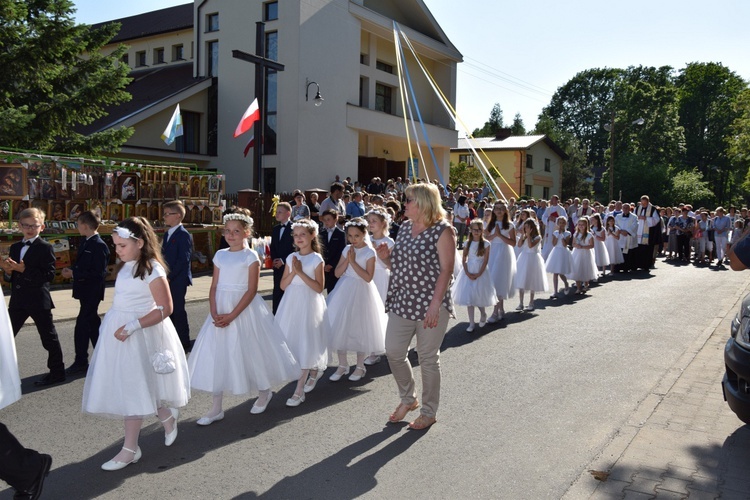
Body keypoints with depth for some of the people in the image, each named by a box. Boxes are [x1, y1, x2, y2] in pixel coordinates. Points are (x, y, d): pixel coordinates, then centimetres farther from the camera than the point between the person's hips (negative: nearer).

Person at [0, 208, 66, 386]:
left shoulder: (45, 248, -9)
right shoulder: (15, 247, 11)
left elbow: (49, 274, -19)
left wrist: (24, 270, -25)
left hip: (38, 300, -7)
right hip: (18, 300, 7)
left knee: (49, 338, 4)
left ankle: (57, 372, 16)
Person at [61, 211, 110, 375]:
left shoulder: (99, 246, -19)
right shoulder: (84, 241, 9)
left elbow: (99, 273, -22)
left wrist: (74, 274, -19)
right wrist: (71, 270, -1)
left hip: (92, 292, -10)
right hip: (85, 290, 10)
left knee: (82, 326, -7)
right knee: (92, 324, 16)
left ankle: (81, 362, 2)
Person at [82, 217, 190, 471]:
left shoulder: (152, 269, -17)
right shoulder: (125, 266, 7)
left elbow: (165, 309, -20)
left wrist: (132, 327, -24)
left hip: (138, 334, -8)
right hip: (118, 330, 8)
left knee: (133, 388, 0)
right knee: (126, 387, 13)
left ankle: (130, 449, 13)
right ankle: (167, 417, 33)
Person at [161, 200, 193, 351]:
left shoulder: (183, 235, -13)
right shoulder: (168, 234, 15)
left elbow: (184, 260, -18)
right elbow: (165, 256, 17)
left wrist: (170, 276, -17)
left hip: (177, 280, -8)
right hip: (167, 280, 8)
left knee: (178, 311, -1)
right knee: (169, 311, 13)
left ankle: (184, 343, 10)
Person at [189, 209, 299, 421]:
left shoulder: (251, 256, -7)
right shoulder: (220, 255, 8)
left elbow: (251, 290, -12)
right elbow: (214, 287, 6)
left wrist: (231, 316, -18)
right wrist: (214, 313, -9)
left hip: (244, 310, -5)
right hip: (221, 309, 5)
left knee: (251, 351, 6)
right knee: (216, 354, 4)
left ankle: (264, 392, 33)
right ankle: (216, 407, 16)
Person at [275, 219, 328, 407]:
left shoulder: (317, 259, -7)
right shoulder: (291, 258, 7)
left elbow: (319, 287, -13)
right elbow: (283, 285, 5)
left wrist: (301, 272, -17)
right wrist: (293, 272, -11)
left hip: (309, 305, -5)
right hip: (291, 304, 5)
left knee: (305, 344, -3)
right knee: (292, 341, 9)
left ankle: (299, 390, 2)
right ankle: (313, 371, 33)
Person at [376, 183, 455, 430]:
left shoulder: (442, 231, -10)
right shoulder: (404, 228, 11)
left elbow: (446, 269, -16)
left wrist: (435, 304, -23)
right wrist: (386, 257, -3)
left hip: (430, 305, -7)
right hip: (402, 303, 7)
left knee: (428, 358, 5)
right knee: (393, 352, 6)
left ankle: (429, 412, 23)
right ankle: (408, 399, 32)